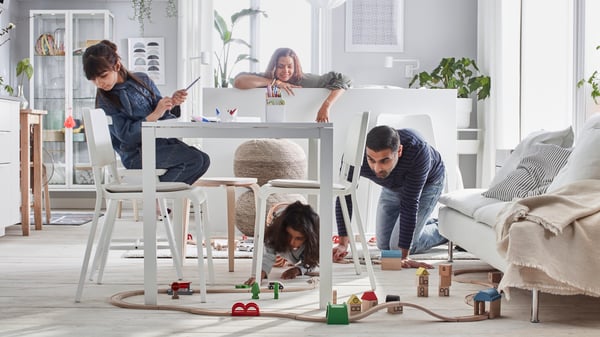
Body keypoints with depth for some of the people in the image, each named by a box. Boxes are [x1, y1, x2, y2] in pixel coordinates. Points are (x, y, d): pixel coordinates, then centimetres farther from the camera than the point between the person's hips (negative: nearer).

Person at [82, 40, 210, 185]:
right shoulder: (105, 100, -5)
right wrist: (154, 115, -20)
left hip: (160, 140, 6)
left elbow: (162, 114, 14)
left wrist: (172, 103, -8)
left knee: (203, 160, -14)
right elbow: (126, 135, -14)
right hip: (137, 154, -6)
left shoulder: (142, 80, 8)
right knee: (195, 159, -23)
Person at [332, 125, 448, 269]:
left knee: (398, 246, -11)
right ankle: (426, 224, 34)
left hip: (427, 183, -4)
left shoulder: (418, 151, -45)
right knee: (384, 245, 10)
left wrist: (404, 256, -38)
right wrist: (343, 244, -29)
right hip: (393, 186, 4)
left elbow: (409, 204, -41)